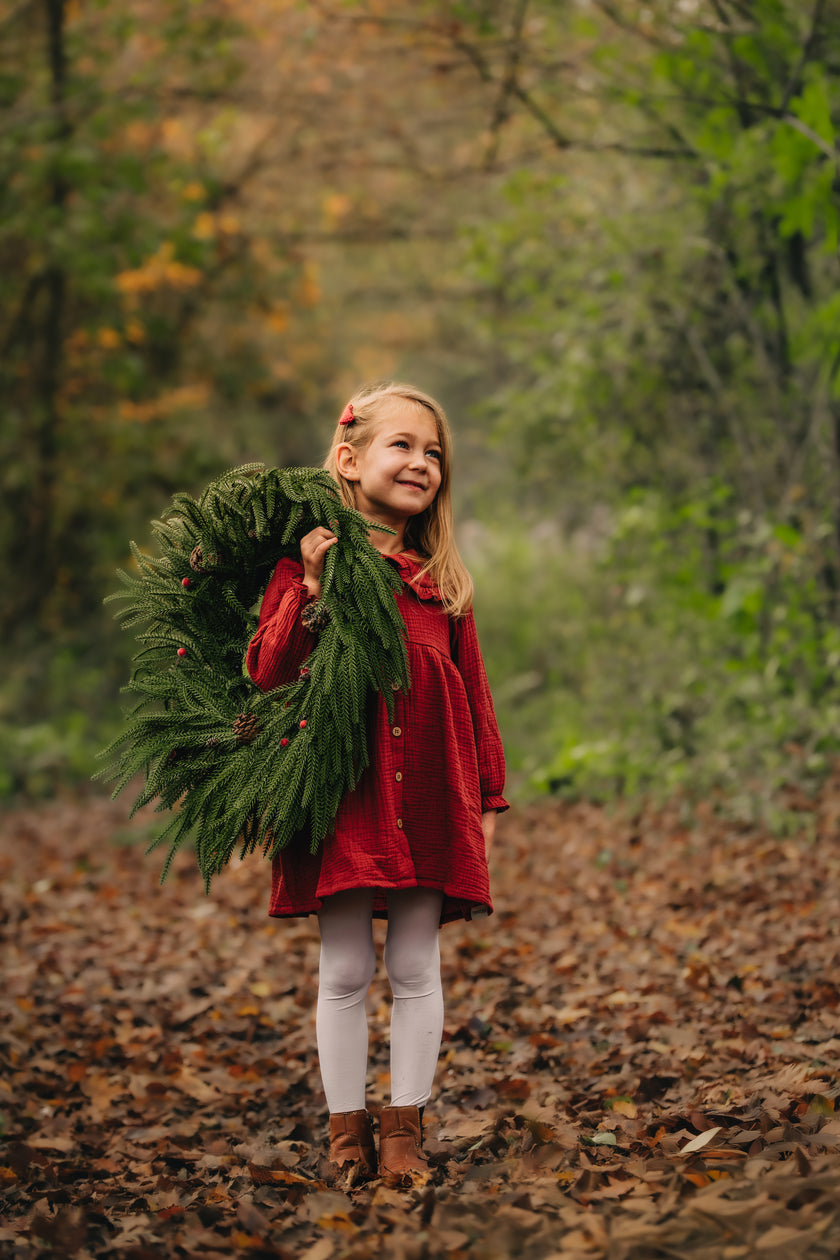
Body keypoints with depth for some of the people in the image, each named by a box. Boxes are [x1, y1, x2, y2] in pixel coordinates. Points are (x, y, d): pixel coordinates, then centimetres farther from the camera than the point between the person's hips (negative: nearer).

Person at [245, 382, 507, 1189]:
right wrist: (311, 589, -18)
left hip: (427, 791, 3)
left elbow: (474, 692, 14)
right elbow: (266, 674, -7)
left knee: (415, 967, 6)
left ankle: (404, 1129, 15)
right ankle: (346, 1129, 15)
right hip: (338, 790, -3)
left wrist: (485, 797, 11)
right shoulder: (306, 563, 1)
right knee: (345, 970, 3)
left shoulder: (442, 580, 11)